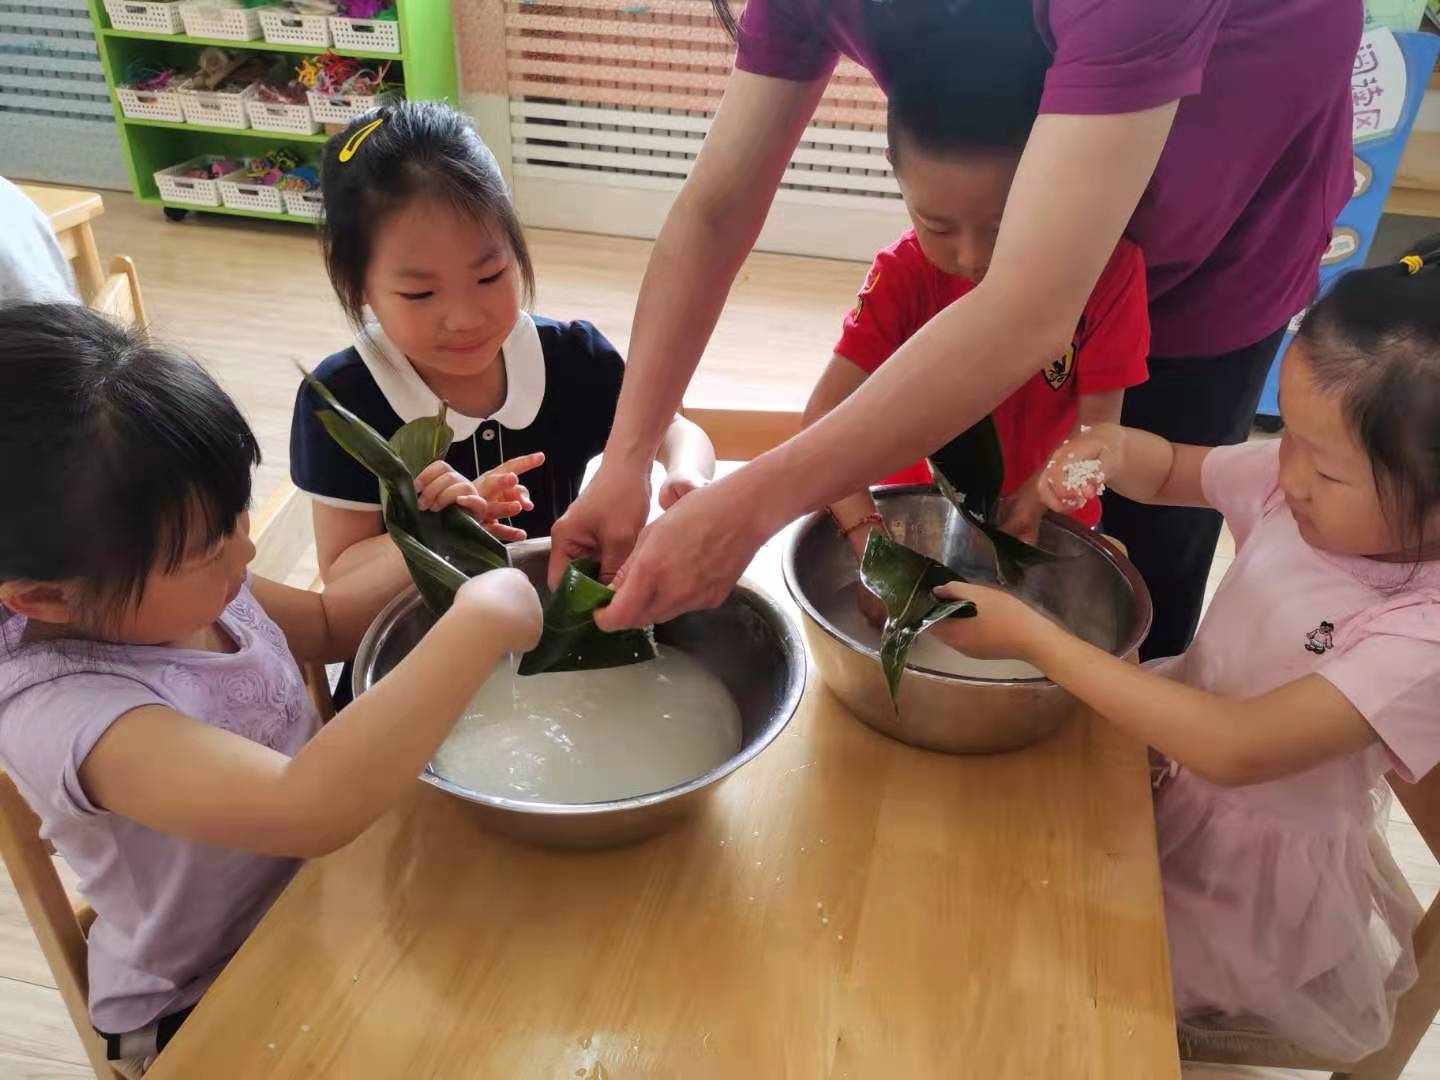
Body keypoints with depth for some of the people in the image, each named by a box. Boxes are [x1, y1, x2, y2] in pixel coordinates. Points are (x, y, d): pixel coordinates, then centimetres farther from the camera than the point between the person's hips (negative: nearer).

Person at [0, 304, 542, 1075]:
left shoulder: (171, 587, -11)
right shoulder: (62, 712, -34)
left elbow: (326, 624, 8)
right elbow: (309, 809, -48)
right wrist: (479, 625, -42)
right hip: (211, 1009, -6)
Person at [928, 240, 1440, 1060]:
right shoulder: (1307, 481, -13)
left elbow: (1237, 750, -38)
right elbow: (1173, 472, 4)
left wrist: (1030, 636, -39)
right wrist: (1113, 449, -21)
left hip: (1255, 858, -6)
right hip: (1176, 759, 6)